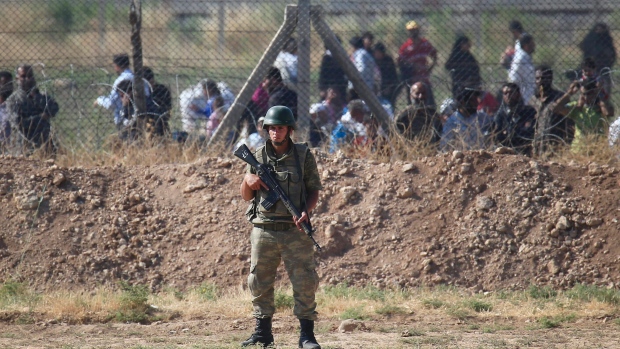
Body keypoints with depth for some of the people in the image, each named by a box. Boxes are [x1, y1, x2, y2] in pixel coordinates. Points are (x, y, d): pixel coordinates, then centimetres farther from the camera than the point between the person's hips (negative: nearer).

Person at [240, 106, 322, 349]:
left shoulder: (304, 156, 2)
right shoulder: (258, 157, 7)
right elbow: (246, 196, 13)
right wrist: (248, 181, -8)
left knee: (305, 282, -5)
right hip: (264, 230, 2)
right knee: (259, 283, 6)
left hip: (295, 230, -2)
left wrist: (306, 211, -13)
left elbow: (314, 190, 5)